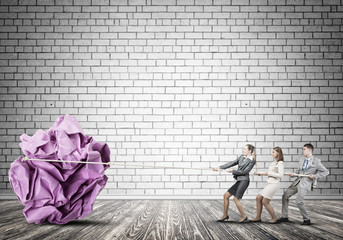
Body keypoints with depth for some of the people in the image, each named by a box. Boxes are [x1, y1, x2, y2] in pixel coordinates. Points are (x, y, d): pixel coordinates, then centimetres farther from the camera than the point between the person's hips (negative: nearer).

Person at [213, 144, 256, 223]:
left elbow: (245, 171, -14)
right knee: (226, 195, 6)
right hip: (239, 181, 8)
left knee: (236, 198, -13)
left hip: (244, 180, -8)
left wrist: (233, 171, -8)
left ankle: (244, 217, 0)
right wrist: (220, 168, 10)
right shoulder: (242, 157, 13)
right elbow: (232, 163, 14)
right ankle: (225, 215, 17)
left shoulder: (252, 160, -8)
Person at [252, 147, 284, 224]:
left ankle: (274, 218, 6)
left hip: (274, 184, -9)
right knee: (258, 198, 7)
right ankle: (258, 217, 14)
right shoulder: (274, 162, 16)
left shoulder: (280, 163, -11)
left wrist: (269, 173, -14)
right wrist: (259, 173, 20)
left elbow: (280, 175, -18)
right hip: (270, 183, 9)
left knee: (265, 202, -7)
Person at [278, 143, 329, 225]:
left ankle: (307, 219, 2)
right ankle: (284, 216, 17)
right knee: (285, 196, 7)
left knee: (299, 201, -17)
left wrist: (315, 176, -12)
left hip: (305, 183, -7)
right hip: (297, 182, 7)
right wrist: (293, 174, 2)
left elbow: (326, 172, -2)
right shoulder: (302, 160, 15)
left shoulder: (316, 161, -4)